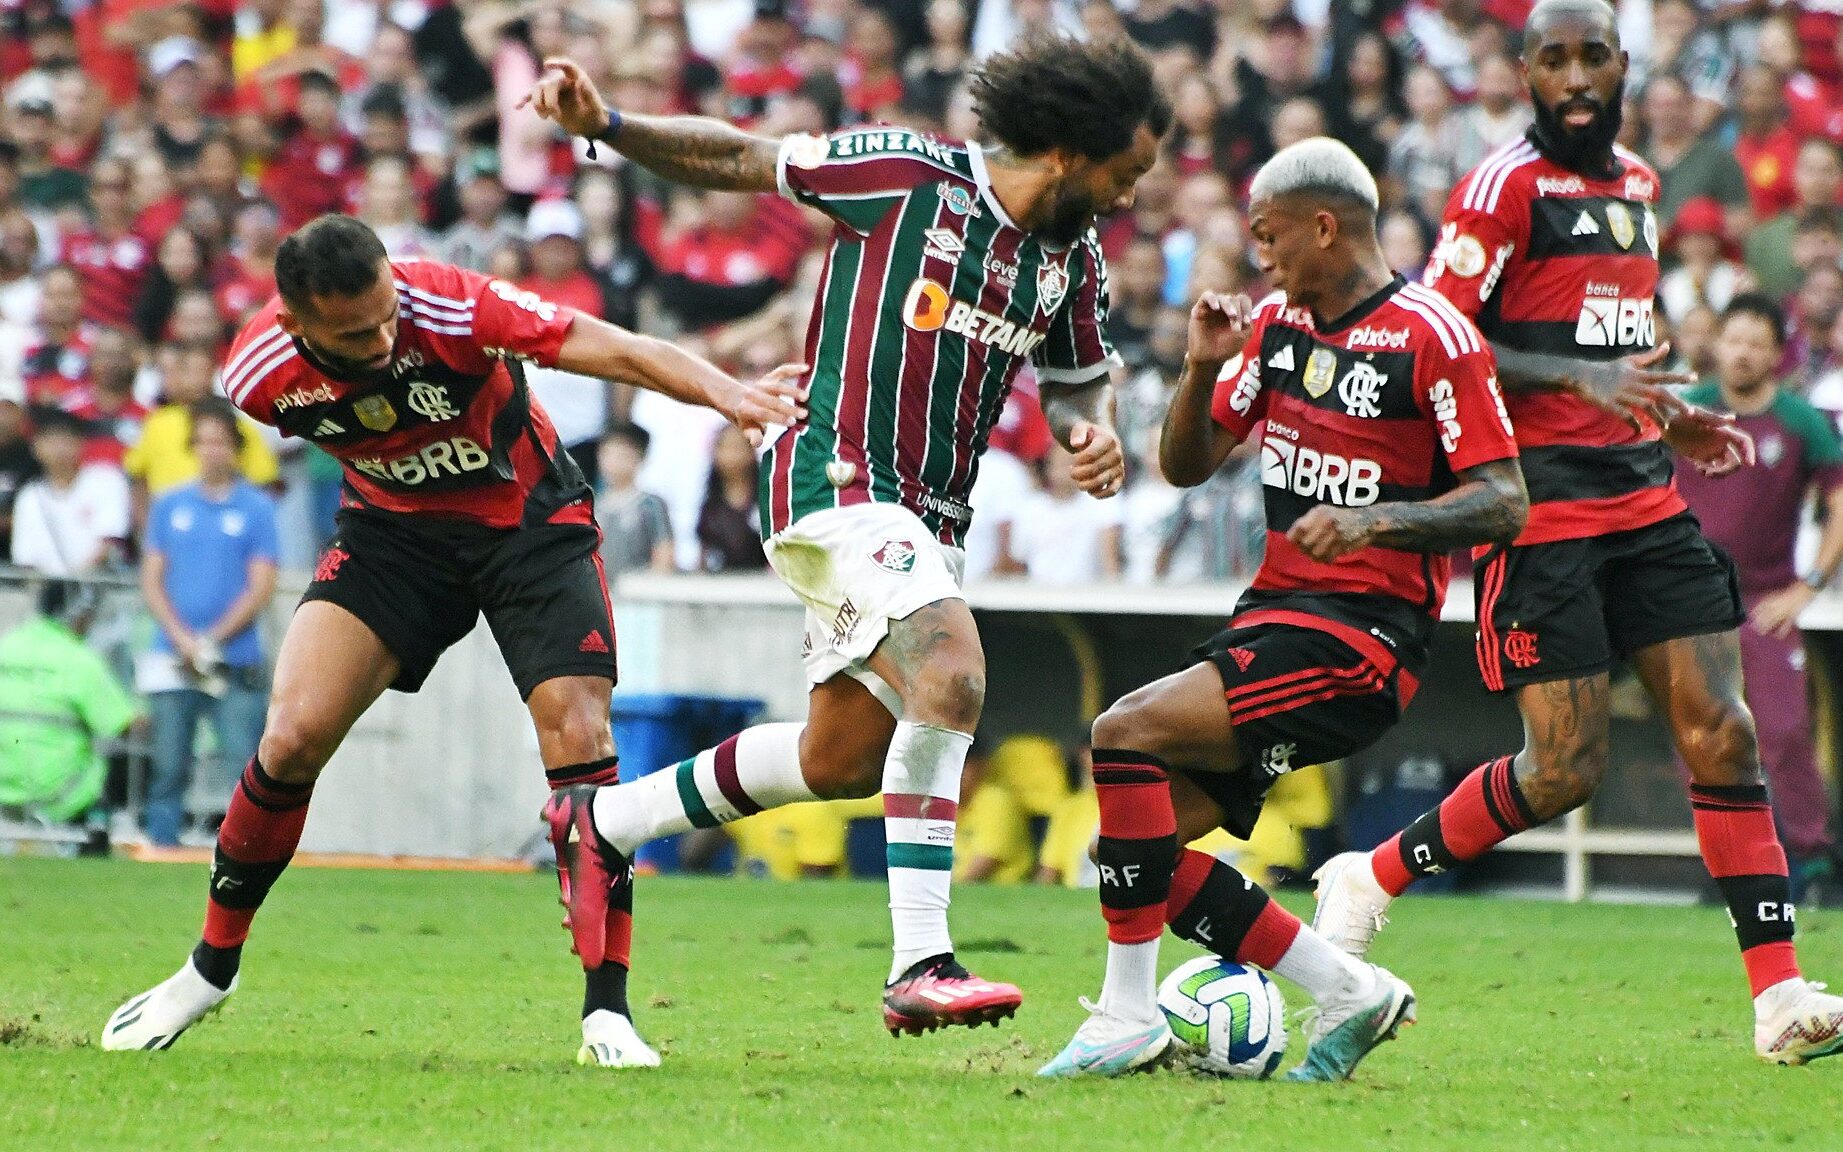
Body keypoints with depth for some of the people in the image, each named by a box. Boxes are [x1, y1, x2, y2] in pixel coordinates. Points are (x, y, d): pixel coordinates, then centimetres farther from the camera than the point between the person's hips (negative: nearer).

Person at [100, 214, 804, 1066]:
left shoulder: (450, 307, -31)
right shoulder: (259, 375, -21)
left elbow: (614, 351, -35)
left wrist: (726, 392, -51)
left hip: (527, 519, -2)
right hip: (393, 527, 2)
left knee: (579, 738, -17)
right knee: (294, 734, -13)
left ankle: (607, 1011, -11)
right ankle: (211, 968, 8)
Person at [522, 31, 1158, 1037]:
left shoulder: (1073, 262, 7)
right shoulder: (907, 173, -11)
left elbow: (1073, 383, 22)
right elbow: (743, 162, -1)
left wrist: (1090, 429, -1)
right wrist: (605, 125, -12)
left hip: (930, 519, 8)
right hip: (840, 482, -8)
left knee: (842, 763, 14)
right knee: (950, 681, -29)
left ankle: (602, 822, 35)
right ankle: (920, 967, -29)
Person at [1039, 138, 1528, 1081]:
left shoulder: (1430, 336, -10)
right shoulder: (1277, 324, 13)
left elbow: (1503, 504, -14)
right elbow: (1185, 466, 16)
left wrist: (1374, 522, -28)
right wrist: (1202, 368, -2)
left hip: (1362, 631, -9)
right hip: (1272, 612, 9)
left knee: (1127, 732, -24)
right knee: (1134, 846, -1)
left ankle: (1129, 1018, -17)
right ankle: (1347, 992, 7)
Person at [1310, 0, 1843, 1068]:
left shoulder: (1636, 183, 17)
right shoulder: (1507, 186, -8)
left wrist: (1666, 414, 15)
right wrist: (1578, 378, -23)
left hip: (1646, 500, 7)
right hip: (1542, 510, -7)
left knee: (1723, 732, -4)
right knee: (1565, 768, -9)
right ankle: (1370, 880, 13)